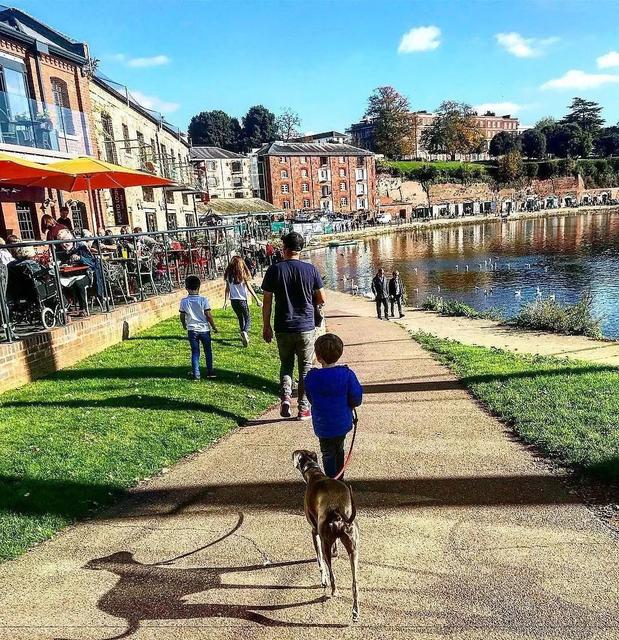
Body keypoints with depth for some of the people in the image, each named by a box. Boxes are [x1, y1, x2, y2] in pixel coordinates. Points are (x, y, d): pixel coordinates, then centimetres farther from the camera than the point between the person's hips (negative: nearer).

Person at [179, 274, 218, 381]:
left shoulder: (184, 301, -5)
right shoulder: (203, 300, -11)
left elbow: (182, 316, 3)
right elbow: (208, 315, -10)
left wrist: (184, 325, 22)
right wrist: (214, 327, 1)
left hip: (192, 330, 1)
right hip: (204, 329, -1)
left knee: (195, 353, 8)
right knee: (208, 351, 14)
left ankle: (196, 374, 6)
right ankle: (210, 372, 20)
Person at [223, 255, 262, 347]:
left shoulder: (229, 275, 1)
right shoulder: (243, 274, -8)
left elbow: (227, 289, 6)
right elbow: (249, 288, -8)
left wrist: (225, 301, 16)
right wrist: (257, 299, -4)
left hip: (233, 301, 4)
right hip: (242, 300, -4)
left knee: (241, 318, 20)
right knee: (248, 318, 4)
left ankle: (244, 336, 28)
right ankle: (245, 332, -24)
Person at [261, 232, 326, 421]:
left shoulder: (274, 270, -4)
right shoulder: (311, 269, -3)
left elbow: (267, 301, -3)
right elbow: (321, 299, 1)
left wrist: (266, 326, 6)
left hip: (283, 328, 0)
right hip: (306, 327, 0)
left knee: (286, 365, 18)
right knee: (305, 368, 11)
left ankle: (285, 396, -3)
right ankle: (304, 408, 13)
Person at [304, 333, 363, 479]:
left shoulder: (311, 377, -16)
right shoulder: (347, 374, -16)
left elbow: (311, 398, -1)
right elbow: (356, 399, -10)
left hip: (323, 427, -2)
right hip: (343, 423, 2)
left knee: (328, 455, 14)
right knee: (339, 451, 23)